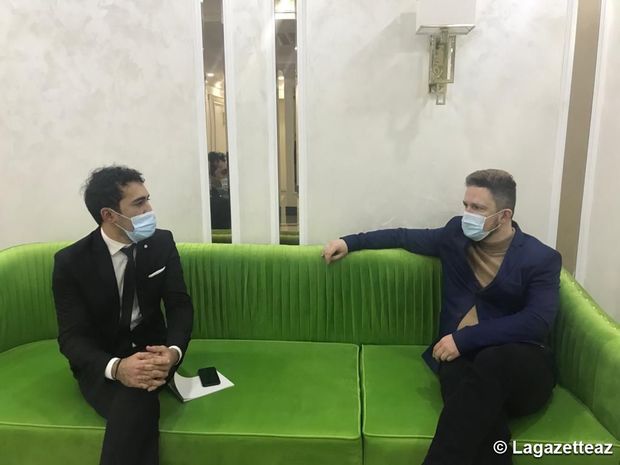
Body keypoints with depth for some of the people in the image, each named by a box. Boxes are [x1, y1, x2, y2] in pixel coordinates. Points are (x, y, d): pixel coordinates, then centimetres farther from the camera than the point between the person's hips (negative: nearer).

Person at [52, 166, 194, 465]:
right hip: (99, 360, -1)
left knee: (135, 396, -32)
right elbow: (72, 337, -14)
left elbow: (180, 305, -6)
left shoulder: (162, 242, -4)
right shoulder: (70, 261, -11)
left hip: (149, 347, 2)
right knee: (136, 404, -33)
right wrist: (116, 368, -35)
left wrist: (173, 350, -28)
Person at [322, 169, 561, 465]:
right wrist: (350, 242, 20)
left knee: (491, 362, -40)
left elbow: (538, 321, -13)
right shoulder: (457, 235, 13)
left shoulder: (542, 259, 0)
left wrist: (464, 338, -20)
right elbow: (405, 236, 26)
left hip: (522, 365, -2)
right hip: (462, 355, 3)